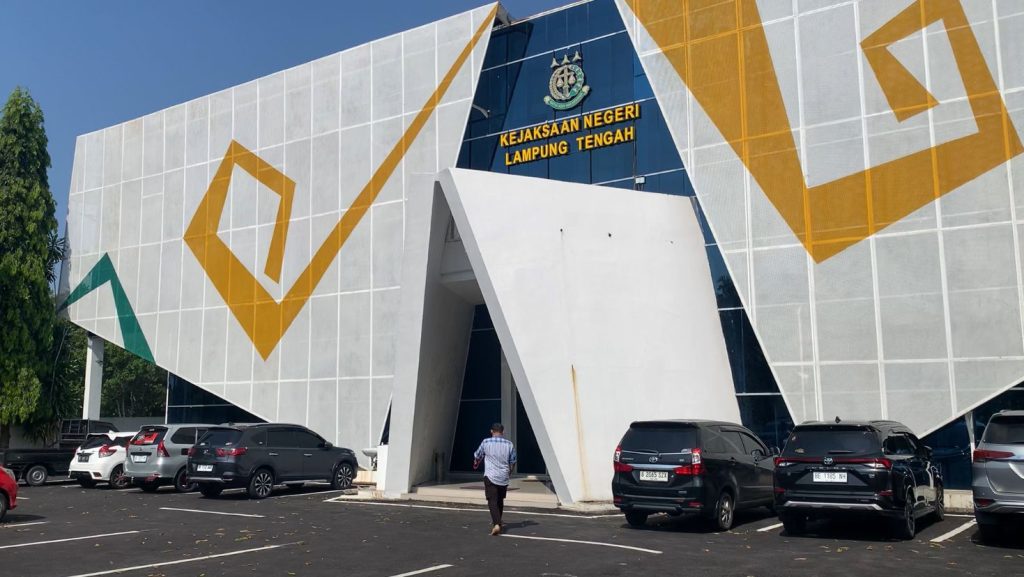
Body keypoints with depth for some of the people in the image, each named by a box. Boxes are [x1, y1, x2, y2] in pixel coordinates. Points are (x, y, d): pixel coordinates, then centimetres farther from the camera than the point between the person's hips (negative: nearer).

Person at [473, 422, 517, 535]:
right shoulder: (509, 444, 2)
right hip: (504, 478, 4)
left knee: (492, 501, -7)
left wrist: (476, 464, 33)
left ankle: (496, 524, -24)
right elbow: (513, 461, 11)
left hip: (490, 476, -4)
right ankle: (497, 521, 35)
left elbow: (477, 456, 10)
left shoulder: (486, 442, -5)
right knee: (500, 501, 20)